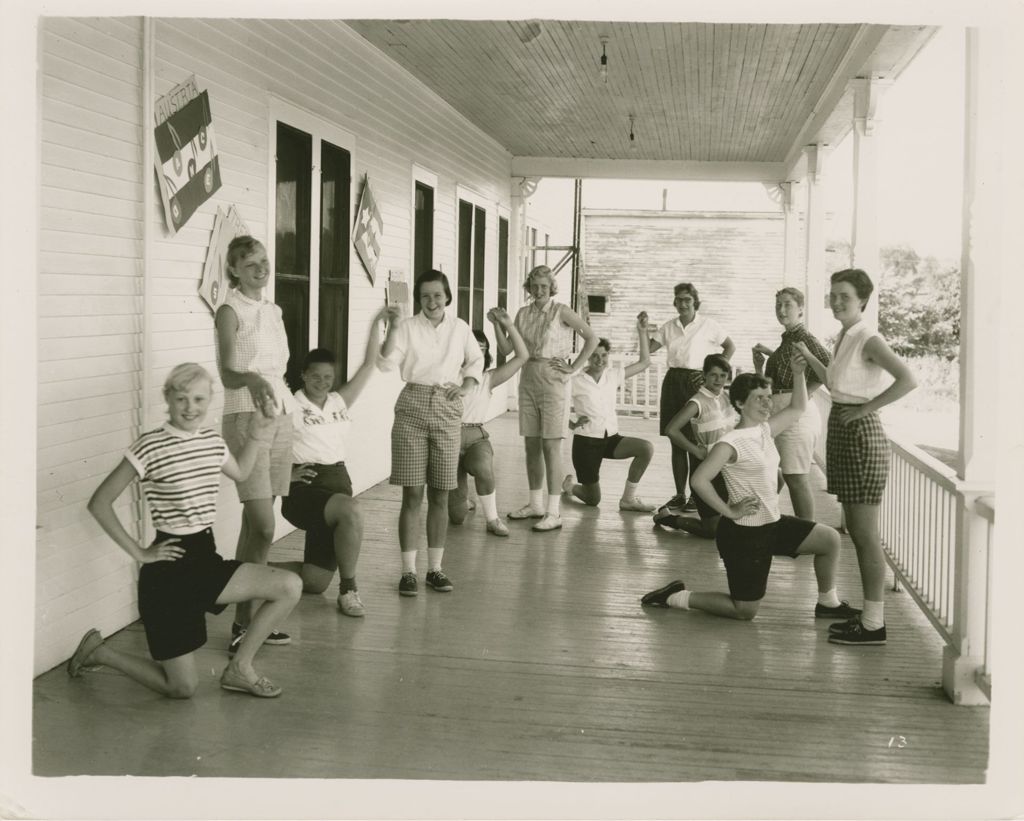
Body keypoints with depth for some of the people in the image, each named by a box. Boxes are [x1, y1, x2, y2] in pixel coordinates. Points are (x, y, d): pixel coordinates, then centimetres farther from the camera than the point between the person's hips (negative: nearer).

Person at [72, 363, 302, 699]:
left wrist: (256, 436, 14)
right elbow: (99, 503, -13)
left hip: (207, 559, 6)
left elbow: (239, 472, 29)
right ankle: (98, 651, 24)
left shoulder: (213, 441, 5)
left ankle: (239, 669, 7)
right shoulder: (151, 447, -15)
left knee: (290, 586, -9)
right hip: (170, 569, -6)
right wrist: (139, 552, -12)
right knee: (182, 688, 0)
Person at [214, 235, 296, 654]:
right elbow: (227, 374, -17)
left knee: (254, 523, 7)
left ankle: (246, 617, 11)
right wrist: (250, 379, -38)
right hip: (247, 416, -7)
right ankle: (244, 622, -4)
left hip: (280, 415, 7)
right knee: (263, 526, -13)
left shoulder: (272, 310, 14)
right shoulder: (230, 312, -7)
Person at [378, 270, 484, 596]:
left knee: (440, 496, 7)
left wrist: (466, 385, 8)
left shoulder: (459, 328, 7)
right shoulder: (406, 327, 0)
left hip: (447, 411, 2)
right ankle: (408, 570, 5)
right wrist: (390, 330, -26)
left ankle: (435, 568, 17)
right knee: (412, 495, -2)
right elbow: (387, 363, -13)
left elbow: (476, 359, 24)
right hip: (412, 410, -2)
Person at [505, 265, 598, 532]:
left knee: (551, 447, -7)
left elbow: (592, 338, -6)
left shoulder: (561, 312, -5)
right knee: (531, 445, 10)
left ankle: (554, 512, -5)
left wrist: (573, 368, -9)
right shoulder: (523, 314, 9)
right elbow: (506, 349, 8)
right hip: (528, 380, 6)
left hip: (553, 381, -6)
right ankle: (536, 504, 22)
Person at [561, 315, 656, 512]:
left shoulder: (613, 376, 4)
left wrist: (642, 332, 0)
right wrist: (571, 424, -15)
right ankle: (570, 485, 38)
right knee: (593, 500, 1)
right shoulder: (576, 381, -10)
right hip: (586, 442, -4)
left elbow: (644, 363, 6)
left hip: (612, 438, 4)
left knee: (646, 448, -23)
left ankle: (628, 498, -9)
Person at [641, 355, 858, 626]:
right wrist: (729, 511, -21)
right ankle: (677, 597, 14)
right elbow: (699, 480, -28)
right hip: (744, 533, -8)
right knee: (745, 611, 1)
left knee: (830, 539, 3)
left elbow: (797, 408, 18)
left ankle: (827, 604, 21)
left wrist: (798, 374, 3)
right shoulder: (731, 443, -20)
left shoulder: (765, 430, 5)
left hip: (772, 523, 8)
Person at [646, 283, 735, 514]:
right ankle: (680, 494, 14)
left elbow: (730, 347, 3)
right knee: (676, 441, 6)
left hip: (696, 381, -4)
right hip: (673, 381, 4)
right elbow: (648, 349, 3)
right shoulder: (669, 327, 10)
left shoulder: (707, 325, -1)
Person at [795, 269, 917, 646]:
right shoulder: (844, 337, 13)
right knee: (856, 531, 14)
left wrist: (867, 406, -21)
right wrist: (809, 356, 18)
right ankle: (868, 615, 23)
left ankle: (874, 625, 3)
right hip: (842, 432, 10)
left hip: (860, 433, -10)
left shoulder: (868, 339, -15)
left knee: (866, 534, -4)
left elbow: (908, 380, -27)